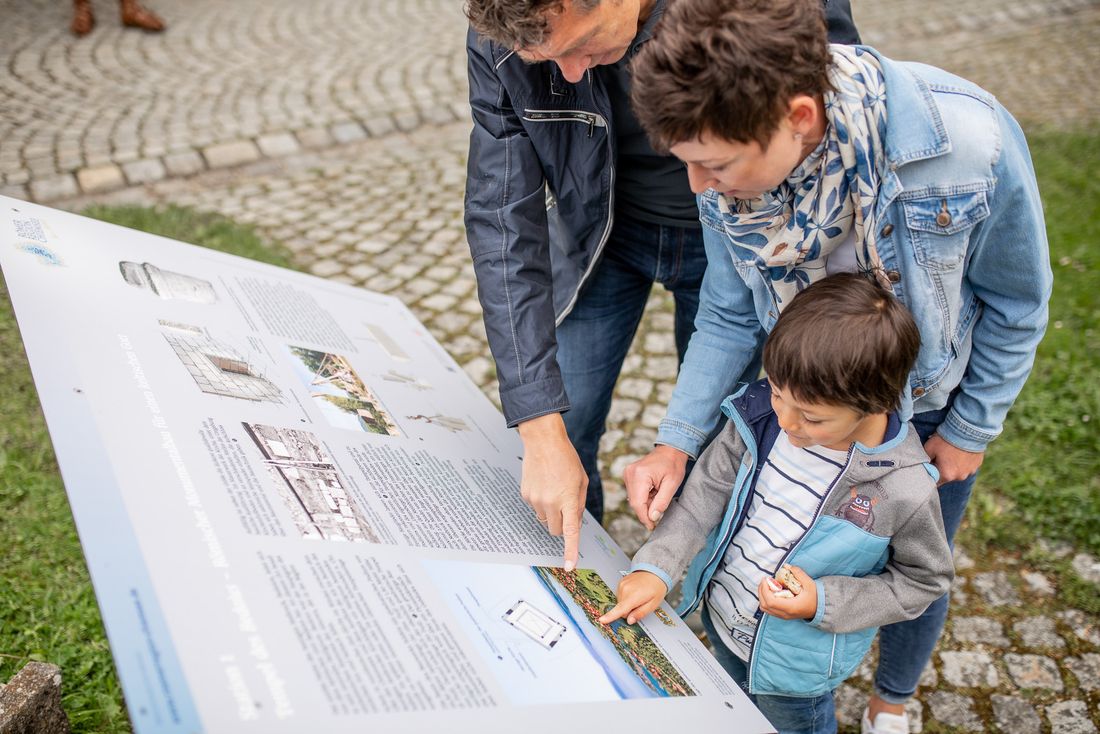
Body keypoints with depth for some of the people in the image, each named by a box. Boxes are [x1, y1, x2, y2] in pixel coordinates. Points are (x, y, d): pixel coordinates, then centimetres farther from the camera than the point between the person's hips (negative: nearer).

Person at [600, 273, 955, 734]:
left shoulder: (905, 491, -31)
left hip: (795, 661, -4)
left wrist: (822, 603, -26)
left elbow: (924, 580, -15)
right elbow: (709, 490, -10)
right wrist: (656, 567, -20)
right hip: (721, 621, 4)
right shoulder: (761, 414, -22)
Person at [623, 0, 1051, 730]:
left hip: (934, 404, -2)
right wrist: (677, 442, -20)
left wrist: (970, 431, -7)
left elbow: (1017, 302, -18)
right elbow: (729, 314, -11)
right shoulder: (733, 162, -28)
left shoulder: (970, 144, -38)